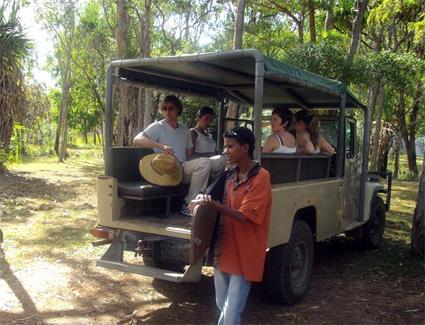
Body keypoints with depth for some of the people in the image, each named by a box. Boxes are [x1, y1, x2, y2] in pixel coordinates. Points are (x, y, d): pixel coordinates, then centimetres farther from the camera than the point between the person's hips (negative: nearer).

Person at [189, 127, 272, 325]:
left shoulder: (260, 177, -15)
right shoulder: (230, 175, 7)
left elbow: (244, 216, -20)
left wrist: (213, 204, -29)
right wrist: (202, 201, -2)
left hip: (243, 255, -7)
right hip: (222, 250, 7)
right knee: (222, 307, 19)